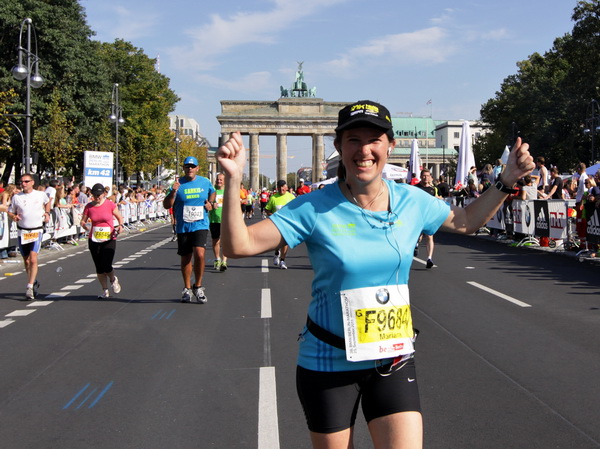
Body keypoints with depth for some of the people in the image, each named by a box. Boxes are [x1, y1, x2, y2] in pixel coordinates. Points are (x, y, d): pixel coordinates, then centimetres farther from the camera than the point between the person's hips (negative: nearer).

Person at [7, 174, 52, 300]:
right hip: (22, 232, 2)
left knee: (33, 259, -17)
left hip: (37, 231, -2)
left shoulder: (41, 195, 2)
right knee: (26, 261, 11)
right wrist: (14, 216, -13)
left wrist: (47, 213, 9)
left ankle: (30, 287, -17)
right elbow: (10, 211, 9)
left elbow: (47, 202, 24)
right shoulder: (16, 197, 1)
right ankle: (34, 282, 32)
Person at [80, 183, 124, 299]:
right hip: (94, 240, 3)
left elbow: (119, 217, 5)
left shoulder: (110, 205, -5)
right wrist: (84, 224, -13)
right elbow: (83, 221, 8)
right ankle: (105, 291, 20)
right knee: (99, 268, 7)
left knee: (106, 266, -13)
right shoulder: (89, 206, 2)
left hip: (109, 240, -3)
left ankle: (113, 280, 21)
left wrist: (120, 225, -14)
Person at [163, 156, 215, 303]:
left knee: (199, 254, -19)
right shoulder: (178, 184, -1)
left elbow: (212, 193, 27)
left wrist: (210, 204, 8)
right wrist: (173, 192, -20)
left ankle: (198, 286, -1)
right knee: (186, 258, 9)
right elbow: (166, 205, -4)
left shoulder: (205, 182, 5)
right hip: (183, 227, 1)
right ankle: (187, 288, 26)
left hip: (200, 225, -1)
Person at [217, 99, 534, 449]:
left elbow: (466, 221, 17)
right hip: (328, 363, -2)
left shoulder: (412, 202, -2)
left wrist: (507, 181, 8)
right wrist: (233, 180, -30)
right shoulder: (315, 208, -13)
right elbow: (239, 245, -18)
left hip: (393, 359, 3)